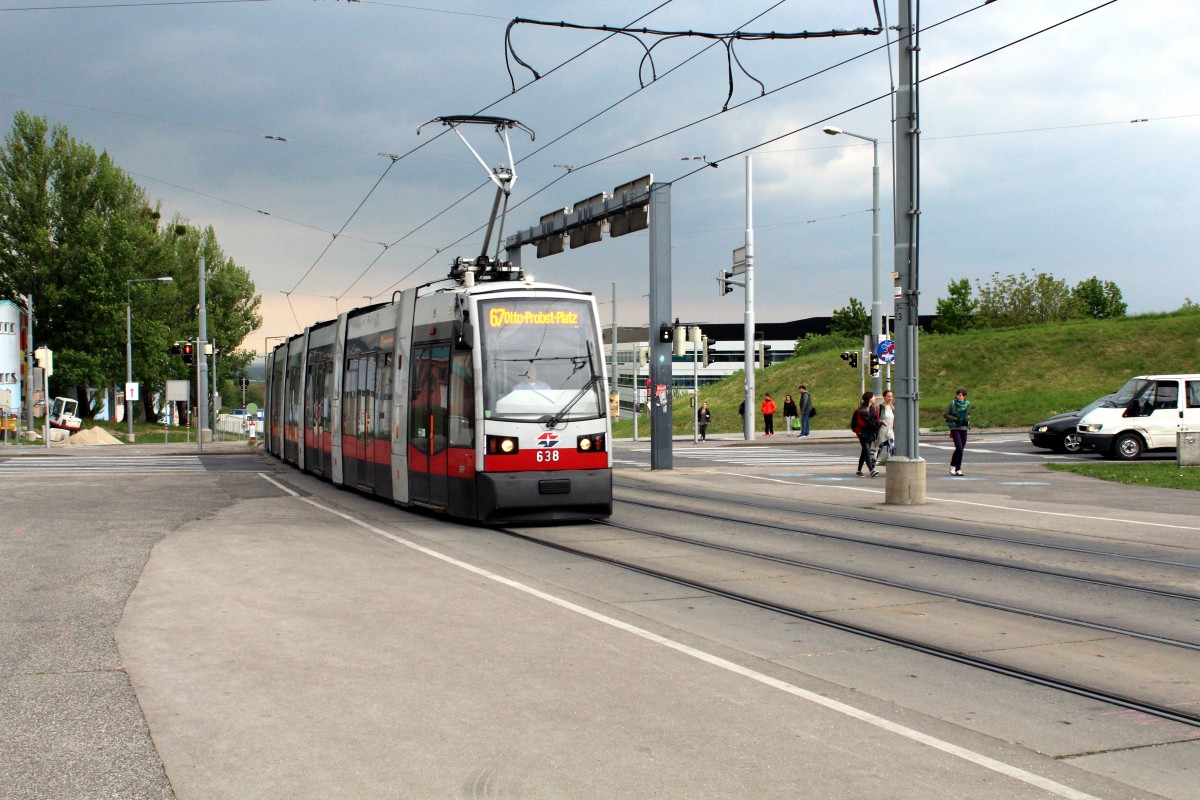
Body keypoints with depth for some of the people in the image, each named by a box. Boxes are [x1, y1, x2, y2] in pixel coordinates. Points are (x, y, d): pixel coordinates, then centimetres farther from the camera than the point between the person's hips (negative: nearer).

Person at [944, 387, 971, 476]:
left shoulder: (968, 404, 3)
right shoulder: (953, 404, -7)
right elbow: (945, 415, -3)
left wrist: (968, 418, -2)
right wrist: (955, 419, -14)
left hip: (964, 428, 4)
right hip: (954, 428, -4)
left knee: (961, 449, 4)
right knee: (959, 447, -15)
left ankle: (958, 469, 12)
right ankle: (952, 465, 5)